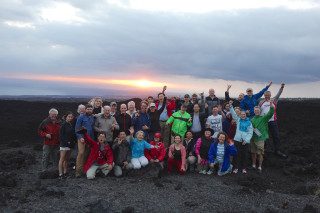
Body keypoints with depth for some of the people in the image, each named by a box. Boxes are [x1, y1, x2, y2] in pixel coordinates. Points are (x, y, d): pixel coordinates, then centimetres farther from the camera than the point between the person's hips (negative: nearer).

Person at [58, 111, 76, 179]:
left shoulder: (72, 125, 11)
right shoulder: (63, 125, -7)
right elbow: (61, 135, -10)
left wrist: (74, 140, 2)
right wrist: (66, 141, -16)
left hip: (70, 144, 7)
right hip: (64, 144, -6)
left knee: (67, 159, 11)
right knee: (62, 159, -5)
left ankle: (65, 173, 17)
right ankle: (60, 174, -4)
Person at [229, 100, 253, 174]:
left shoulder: (249, 122, 2)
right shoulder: (238, 120, 7)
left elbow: (250, 132, -1)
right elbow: (233, 113, -3)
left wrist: (246, 140, -11)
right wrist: (231, 106, -16)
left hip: (245, 141, -1)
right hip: (237, 139, 1)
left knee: (244, 154, 8)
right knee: (237, 154, 2)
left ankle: (244, 168, 19)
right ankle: (236, 167, 11)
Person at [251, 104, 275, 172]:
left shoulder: (263, 118, -1)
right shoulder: (252, 119, 11)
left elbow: (270, 114, -17)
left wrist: (272, 108, -33)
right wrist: (252, 129, -3)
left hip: (260, 138, -4)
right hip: (253, 138, 4)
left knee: (260, 153, -2)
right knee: (253, 152, 12)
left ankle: (260, 167, 10)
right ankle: (253, 165, 26)